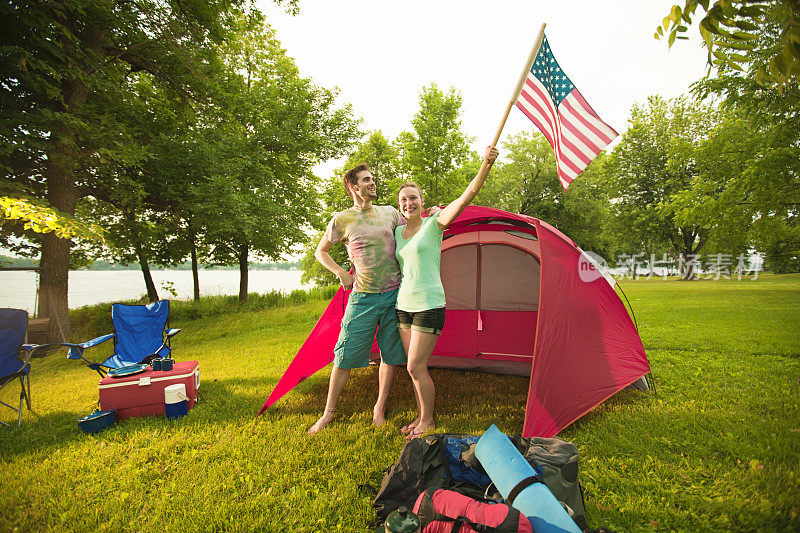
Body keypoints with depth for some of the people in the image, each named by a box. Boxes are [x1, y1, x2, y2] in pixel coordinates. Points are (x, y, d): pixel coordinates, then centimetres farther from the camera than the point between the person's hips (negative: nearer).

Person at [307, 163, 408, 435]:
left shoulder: (389, 213, 9)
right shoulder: (342, 219, 0)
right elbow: (320, 252, 11)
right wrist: (342, 274, -2)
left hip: (394, 295, 3)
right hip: (363, 298, -3)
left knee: (390, 354, 9)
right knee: (345, 356, 1)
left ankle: (380, 408, 27)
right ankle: (328, 413, 19)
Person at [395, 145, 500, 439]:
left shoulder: (434, 223, -6)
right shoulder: (398, 232, 11)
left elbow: (466, 196, -20)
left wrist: (485, 165, -31)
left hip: (429, 305, -7)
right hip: (404, 304, 7)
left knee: (415, 367, -3)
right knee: (415, 367, 14)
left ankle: (427, 421, 18)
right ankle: (421, 417, 31)